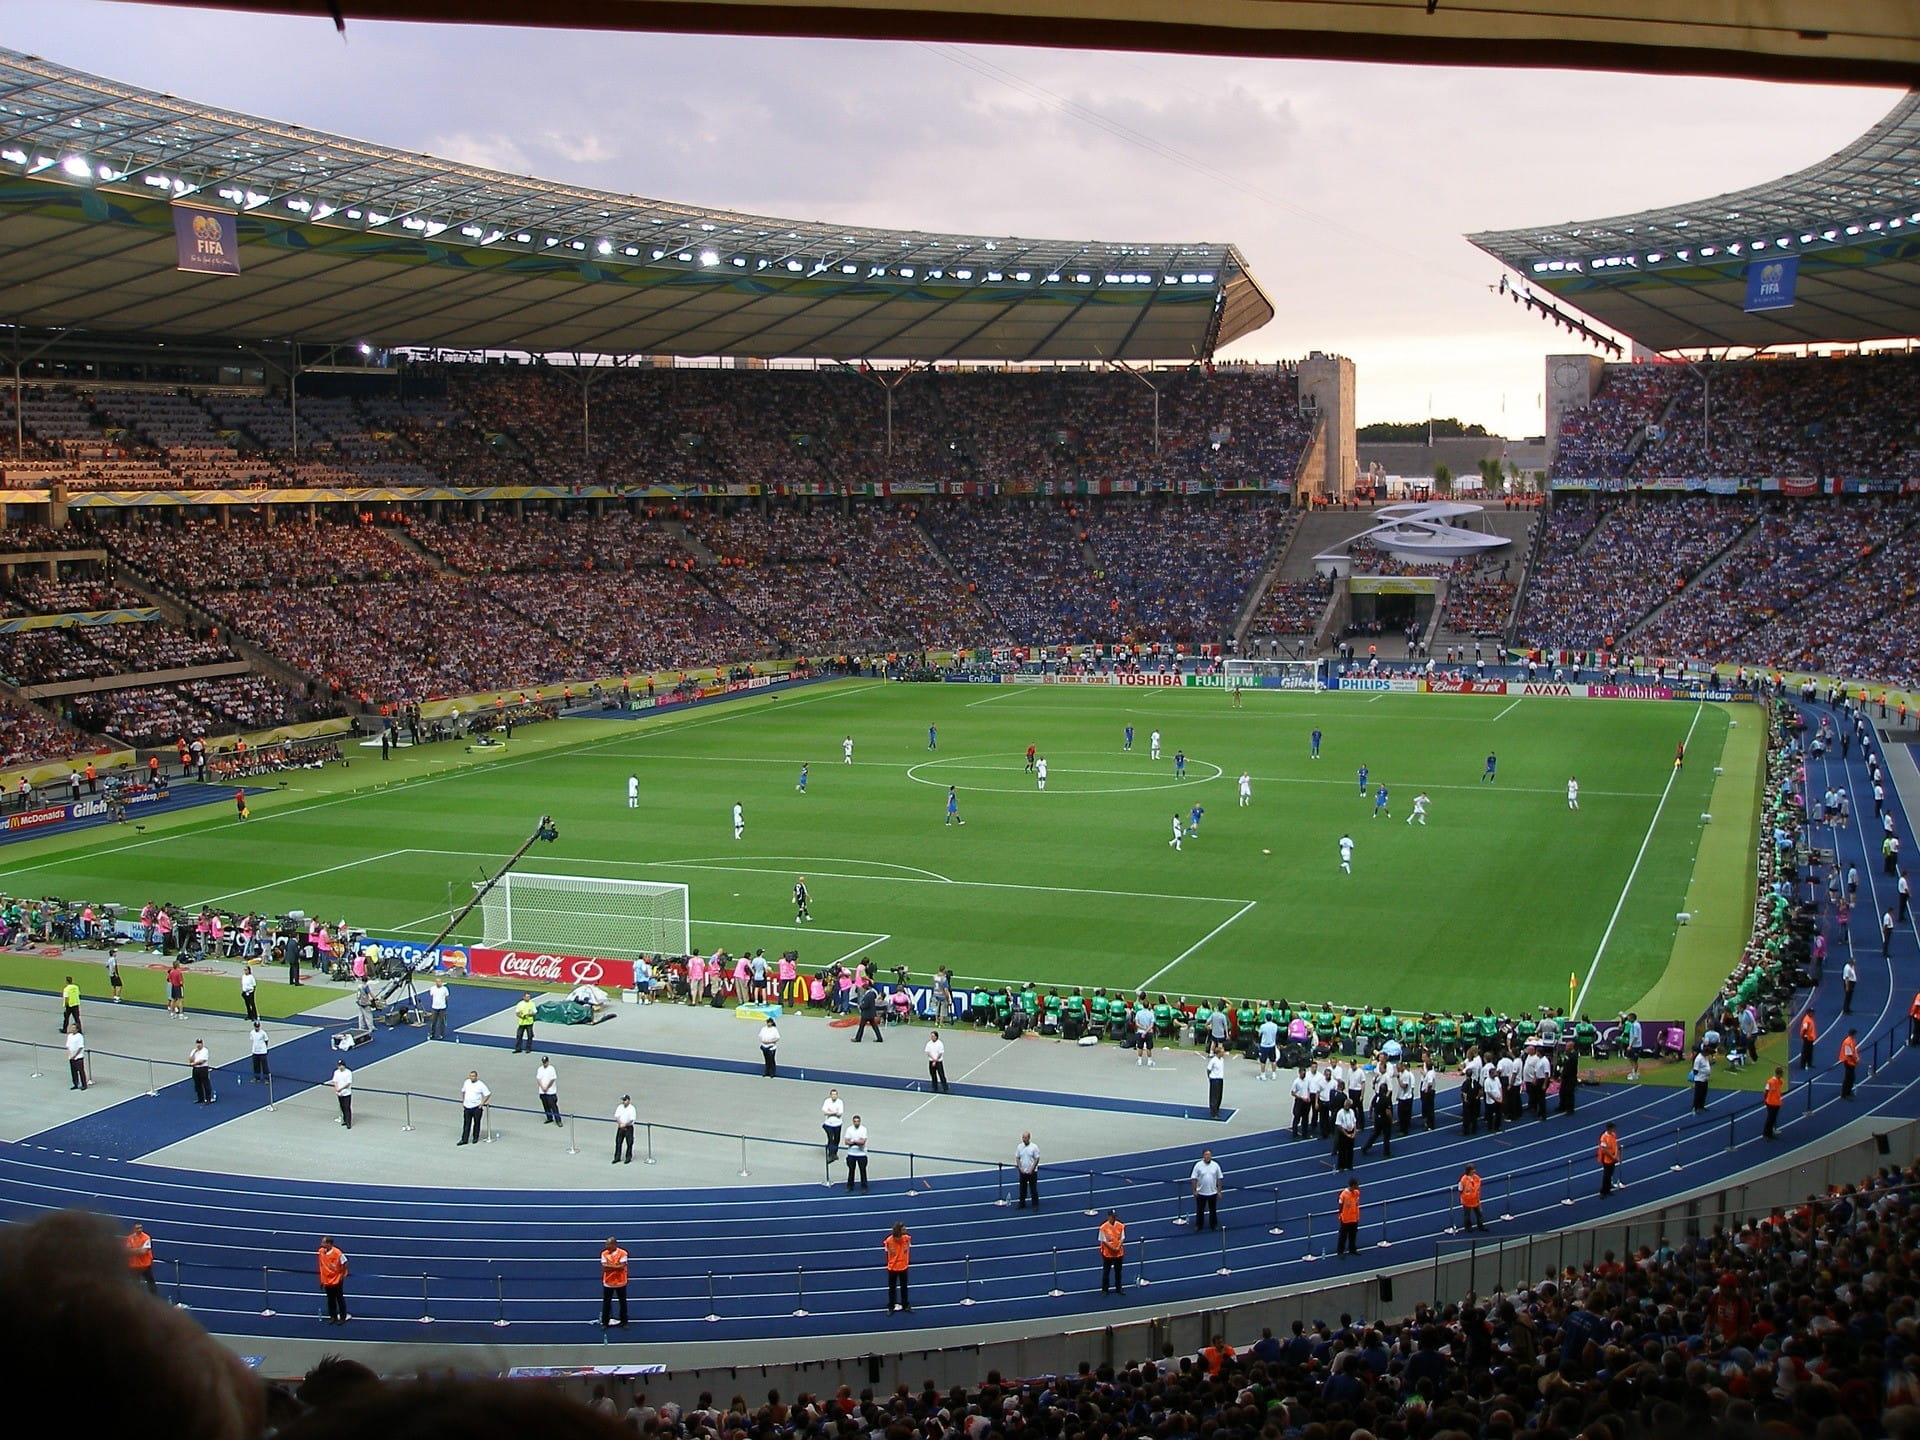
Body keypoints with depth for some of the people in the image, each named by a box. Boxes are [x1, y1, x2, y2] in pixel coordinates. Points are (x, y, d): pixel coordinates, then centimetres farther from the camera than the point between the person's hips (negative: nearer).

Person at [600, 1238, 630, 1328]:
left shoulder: (622, 1253, -11)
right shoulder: (604, 1254, -3)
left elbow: (622, 1266, -19)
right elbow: (604, 1267, -12)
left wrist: (609, 1266, -16)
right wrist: (616, 1266, -18)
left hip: (620, 1283, -1)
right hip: (608, 1283, 1)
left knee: (623, 1303, 9)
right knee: (606, 1303, 6)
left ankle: (624, 1322, 21)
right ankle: (605, 1323, 16)